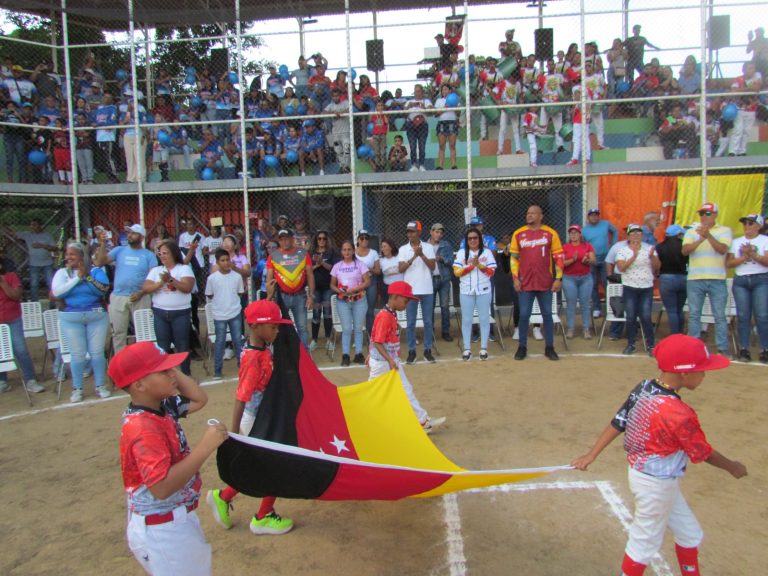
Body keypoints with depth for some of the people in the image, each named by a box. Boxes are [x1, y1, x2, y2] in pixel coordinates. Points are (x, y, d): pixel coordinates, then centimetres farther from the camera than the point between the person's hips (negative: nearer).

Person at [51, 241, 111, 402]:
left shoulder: (96, 270, 0)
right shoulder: (62, 272, 3)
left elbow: (103, 289, -14)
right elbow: (57, 293, -12)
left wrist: (87, 276, -17)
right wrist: (77, 278, -14)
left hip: (97, 316, 0)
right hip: (71, 318, 1)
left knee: (97, 352, 3)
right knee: (78, 354, 2)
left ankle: (100, 386, 14)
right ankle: (77, 388, 13)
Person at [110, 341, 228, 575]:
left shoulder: (163, 406, -2)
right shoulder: (144, 428, -29)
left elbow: (199, 400, 10)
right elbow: (162, 487, -34)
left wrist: (173, 371, -2)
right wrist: (205, 448, -35)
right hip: (161, 529, -9)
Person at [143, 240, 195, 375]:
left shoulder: (184, 268, -1)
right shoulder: (155, 270, 9)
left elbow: (188, 288, -15)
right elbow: (146, 288, -2)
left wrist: (171, 279, -23)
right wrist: (162, 282, -15)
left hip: (180, 313, -3)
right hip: (160, 313, 3)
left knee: (182, 345, 3)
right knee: (163, 346, 8)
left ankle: (186, 374, 14)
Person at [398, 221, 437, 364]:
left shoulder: (428, 247, 2)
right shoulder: (403, 249, 2)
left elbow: (432, 266, -6)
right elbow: (401, 269, -8)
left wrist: (422, 255, -18)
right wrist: (414, 256, -19)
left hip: (427, 290, 0)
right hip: (410, 291, 0)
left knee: (428, 321, 6)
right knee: (410, 323, 4)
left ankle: (427, 350, 15)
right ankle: (411, 351, 12)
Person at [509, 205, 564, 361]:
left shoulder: (550, 233, 0)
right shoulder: (518, 234, 3)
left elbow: (558, 257, 2)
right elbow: (514, 257, 6)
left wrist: (559, 278, -4)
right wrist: (515, 278, -1)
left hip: (545, 283, 0)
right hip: (525, 283, 0)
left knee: (547, 315, 8)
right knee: (524, 315, 3)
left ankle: (549, 348, 17)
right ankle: (522, 348, 14)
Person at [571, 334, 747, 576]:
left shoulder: (642, 388, -8)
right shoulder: (679, 414, -30)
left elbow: (617, 423, -4)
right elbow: (703, 453, -14)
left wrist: (591, 455, 2)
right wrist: (732, 467, 5)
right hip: (656, 485, -8)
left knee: (689, 534, 26)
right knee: (645, 542, 12)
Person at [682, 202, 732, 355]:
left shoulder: (725, 231, 6)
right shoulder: (692, 232, 11)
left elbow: (722, 249, -11)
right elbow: (685, 251, -5)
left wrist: (708, 236, -26)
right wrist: (701, 239, -20)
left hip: (717, 280, -2)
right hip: (694, 279, 2)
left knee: (720, 316, 1)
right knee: (694, 315, 5)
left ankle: (723, 348, 7)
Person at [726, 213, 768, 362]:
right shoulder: (736, 242, 13)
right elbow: (728, 263, 4)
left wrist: (753, 254, -18)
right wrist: (745, 257, -8)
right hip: (740, 281, 2)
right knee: (743, 316, 1)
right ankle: (743, 349, 4)